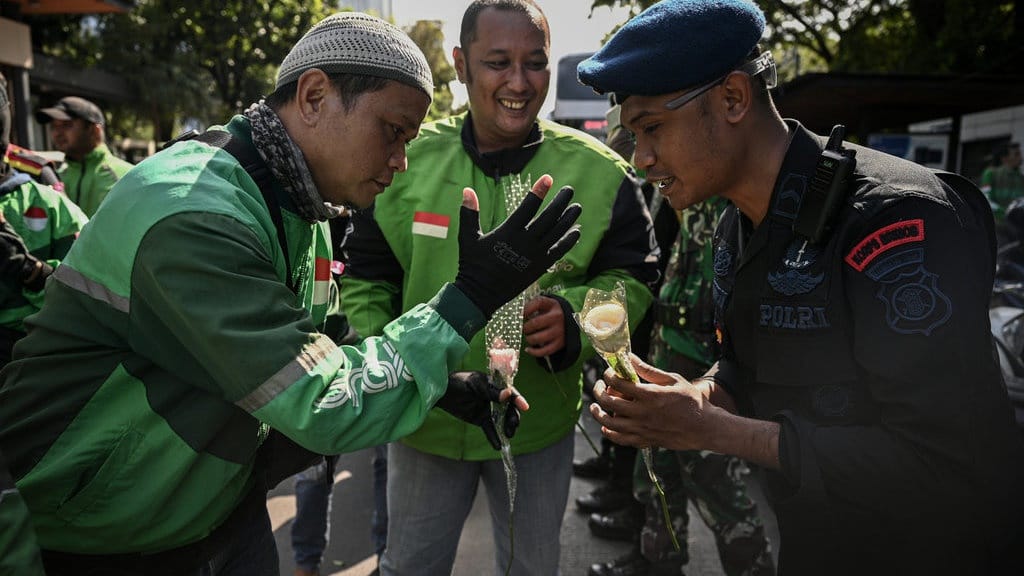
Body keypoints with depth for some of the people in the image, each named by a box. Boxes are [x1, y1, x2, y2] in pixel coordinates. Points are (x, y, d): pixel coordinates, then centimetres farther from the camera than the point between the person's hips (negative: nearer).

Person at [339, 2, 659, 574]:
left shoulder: (599, 171, -11)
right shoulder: (408, 159, -7)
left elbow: (631, 279, -4)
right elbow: (366, 278, 2)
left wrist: (573, 313, -24)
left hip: (539, 425, 0)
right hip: (423, 418, 1)